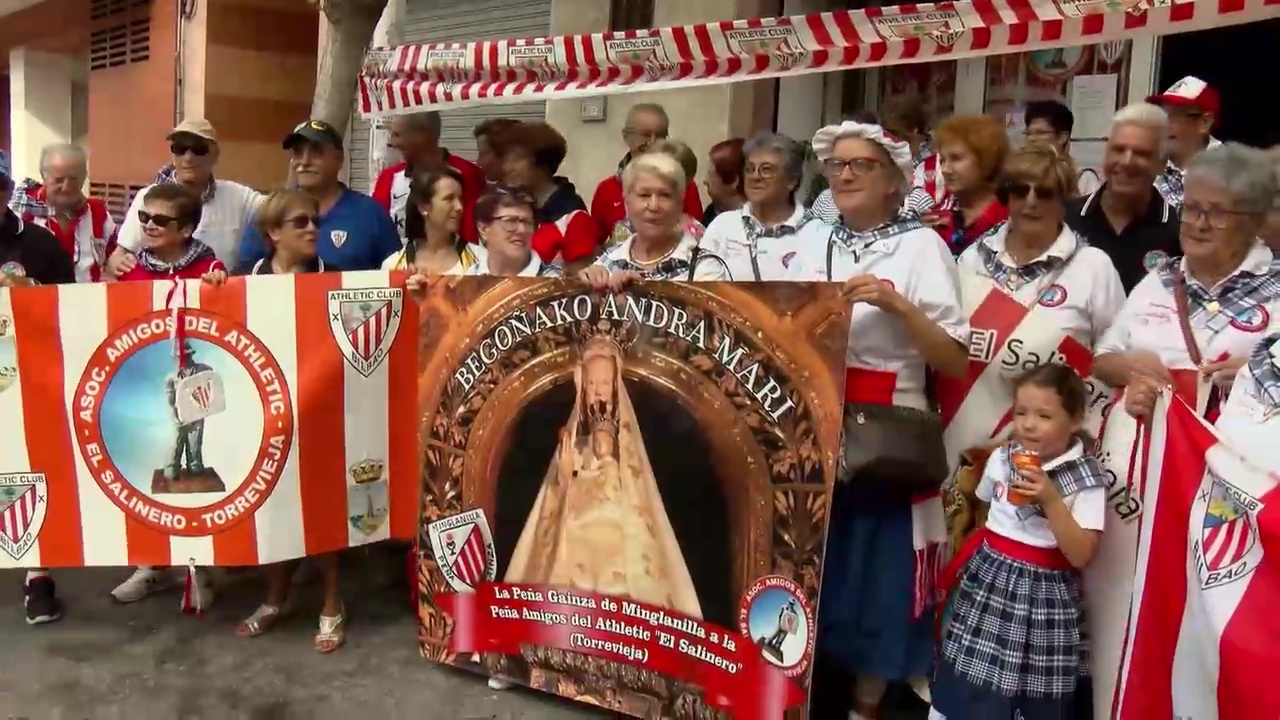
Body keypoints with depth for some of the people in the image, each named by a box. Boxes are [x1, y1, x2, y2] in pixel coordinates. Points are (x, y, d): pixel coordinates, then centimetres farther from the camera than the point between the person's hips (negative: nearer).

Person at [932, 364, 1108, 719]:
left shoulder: (1087, 479, -11)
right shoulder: (1003, 458, 2)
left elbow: (1081, 555, -17)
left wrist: (1051, 499, -25)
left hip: (1045, 592, -4)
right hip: (988, 581, 4)